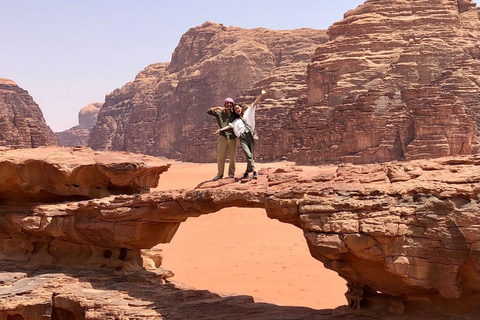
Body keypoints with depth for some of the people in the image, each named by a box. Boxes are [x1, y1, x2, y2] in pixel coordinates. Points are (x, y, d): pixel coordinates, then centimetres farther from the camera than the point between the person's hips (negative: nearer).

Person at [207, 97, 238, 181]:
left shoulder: (234, 115, 13)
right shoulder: (219, 113, 8)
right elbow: (208, 111, -1)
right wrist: (218, 107, -10)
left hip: (233, 138, 2)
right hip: (223, 137, -2)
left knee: (233, 157, 4)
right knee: (220, 157, -2)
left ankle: (231, 173, 16)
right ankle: (220, 174, 6)